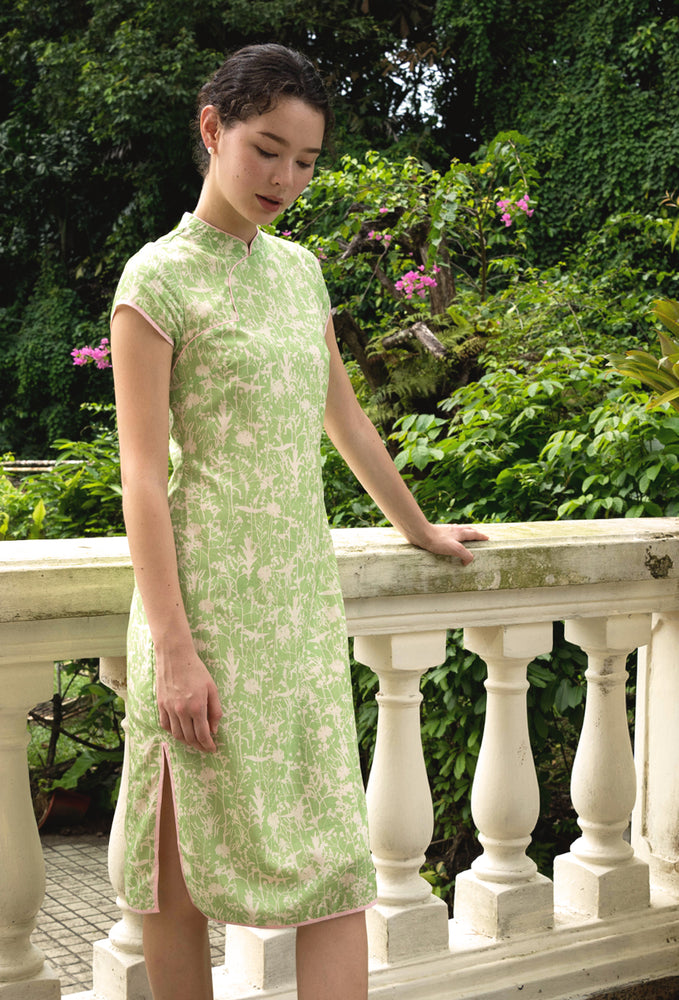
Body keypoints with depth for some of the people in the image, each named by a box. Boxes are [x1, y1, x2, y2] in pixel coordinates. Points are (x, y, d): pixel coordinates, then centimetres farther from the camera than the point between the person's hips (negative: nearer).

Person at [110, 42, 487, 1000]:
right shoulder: (160, 277, -6)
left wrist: (419, 528, 33)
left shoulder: (299, 268, 14)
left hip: (303, 589, 6)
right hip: (210, 593, -6)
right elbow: (143, 473, -11)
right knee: (185, 850, 5)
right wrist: (171, 647, -17)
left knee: (331, 847, 4)